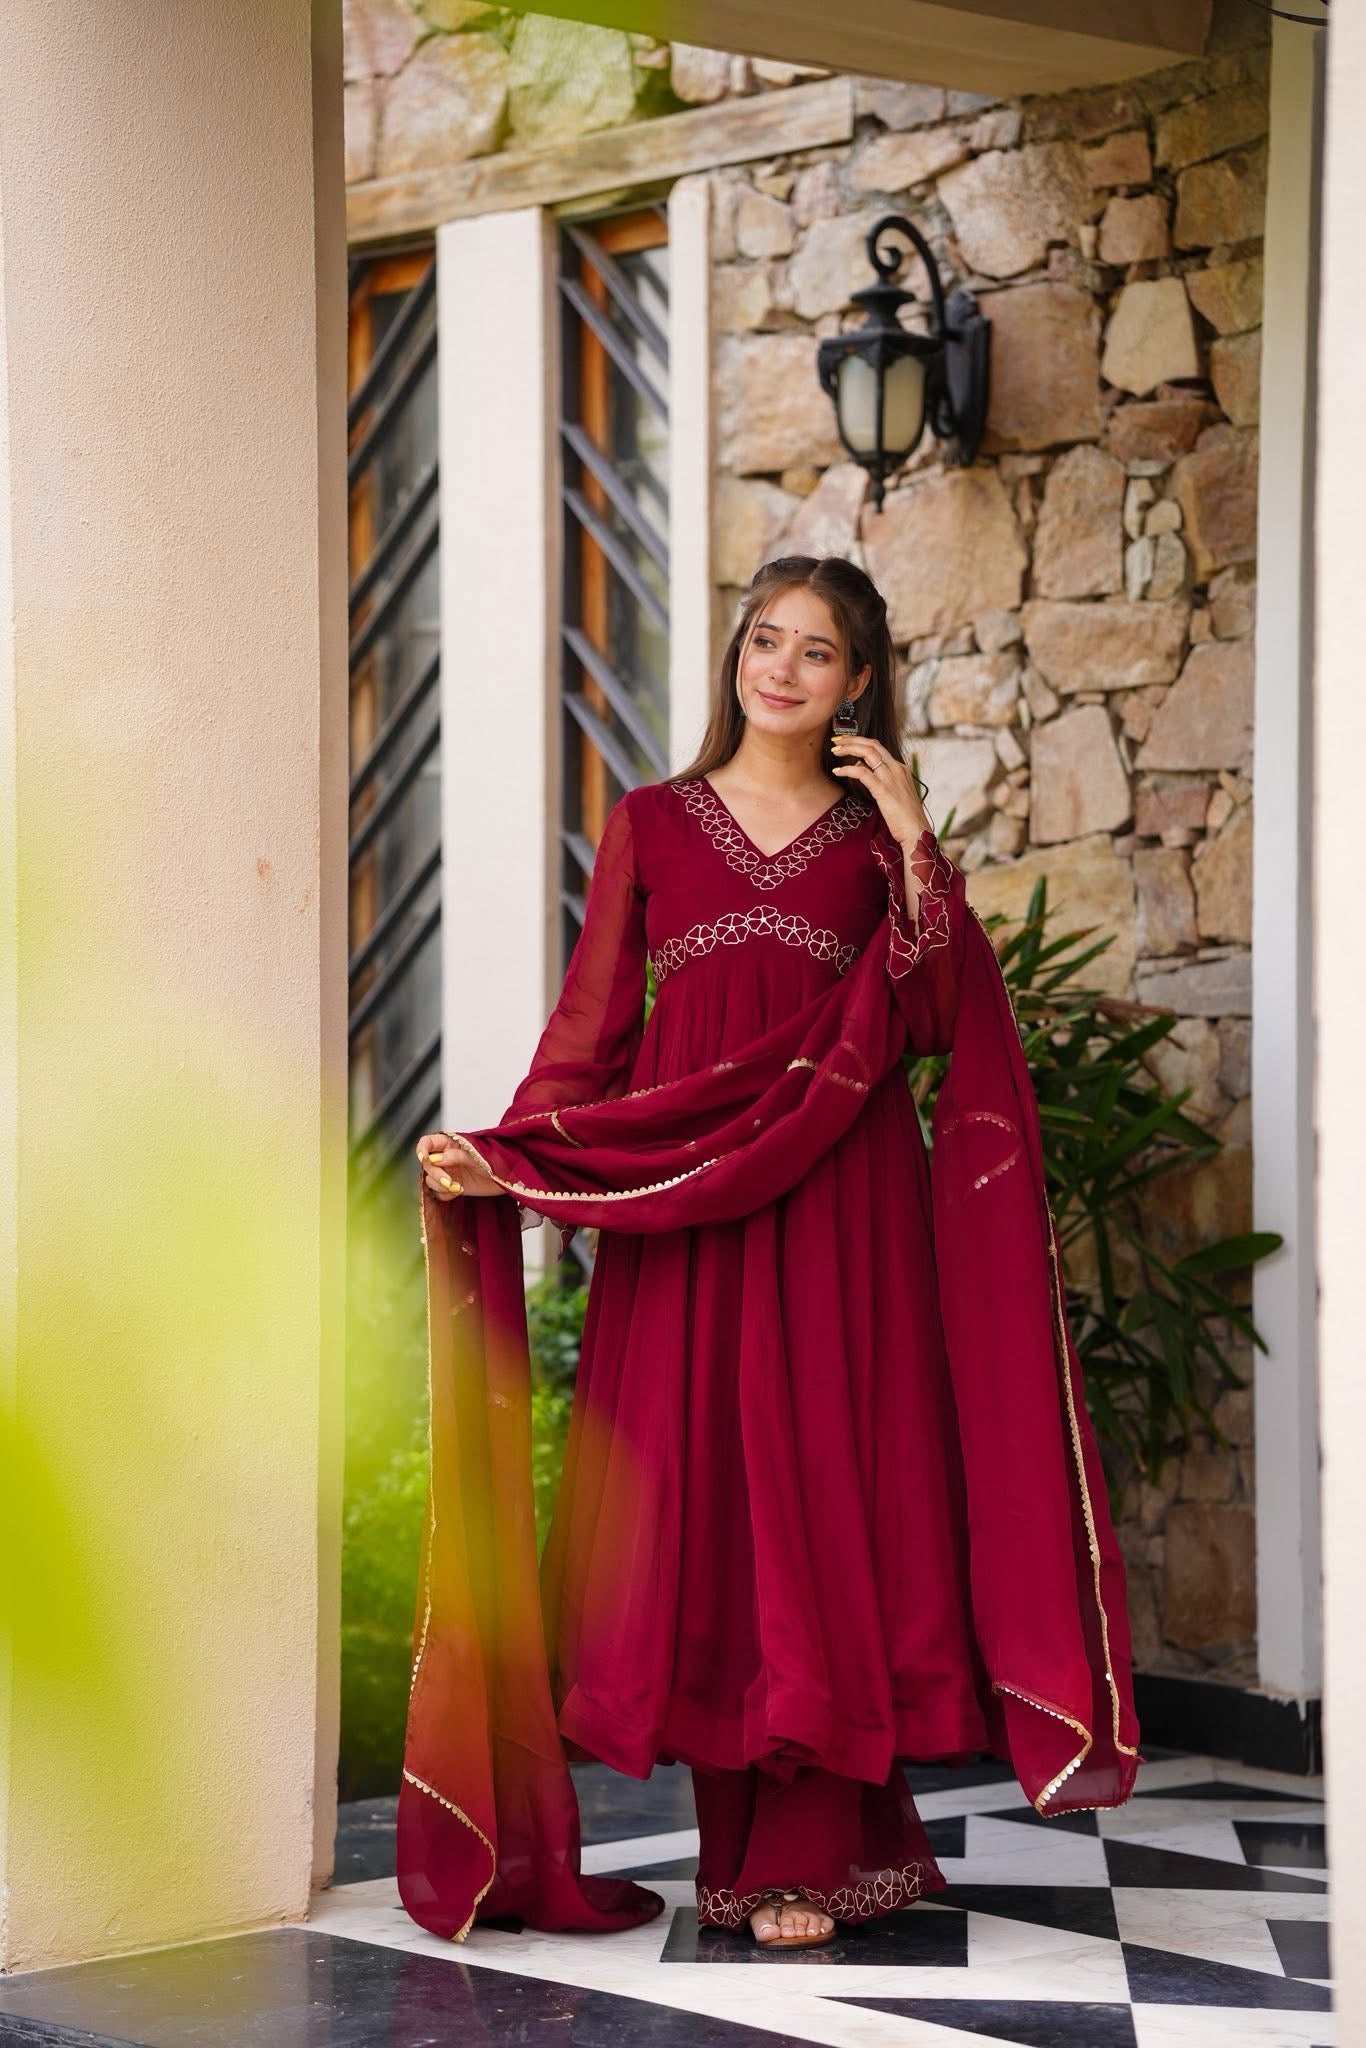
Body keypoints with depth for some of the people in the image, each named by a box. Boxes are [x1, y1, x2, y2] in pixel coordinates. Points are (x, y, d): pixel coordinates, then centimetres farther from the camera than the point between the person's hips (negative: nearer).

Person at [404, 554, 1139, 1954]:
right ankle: (741, 1839, 7)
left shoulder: (877, 839, 11)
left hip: (841, 1213, 0)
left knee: (825, 1503, -4)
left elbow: (946, 1023, -3)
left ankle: (805, 1863, -1)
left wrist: (914, 847, -8)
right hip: (681, 1221, 1)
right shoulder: (652, 825, 10)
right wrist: (501, 1158, -9)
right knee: (696, 1504, -1)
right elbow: (591, 1023, 4)